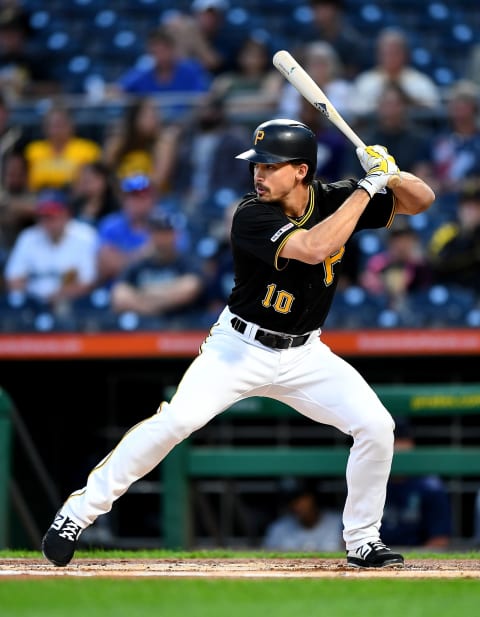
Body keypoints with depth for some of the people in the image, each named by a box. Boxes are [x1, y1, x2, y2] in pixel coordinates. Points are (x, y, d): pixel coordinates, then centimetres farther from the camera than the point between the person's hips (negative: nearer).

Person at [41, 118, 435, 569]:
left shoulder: (333, 199, -6)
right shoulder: (252, 215, -21)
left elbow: (421, 201, -2)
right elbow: (314, 247, -36)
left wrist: (391, 173, -24)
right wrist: (369, 185, -31)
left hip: (304, 355, 4)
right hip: (240, 348, -4)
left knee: (376, 426, -11)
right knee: (176, 419, -22)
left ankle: (362, 542, 6)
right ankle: (80, 511, -10)